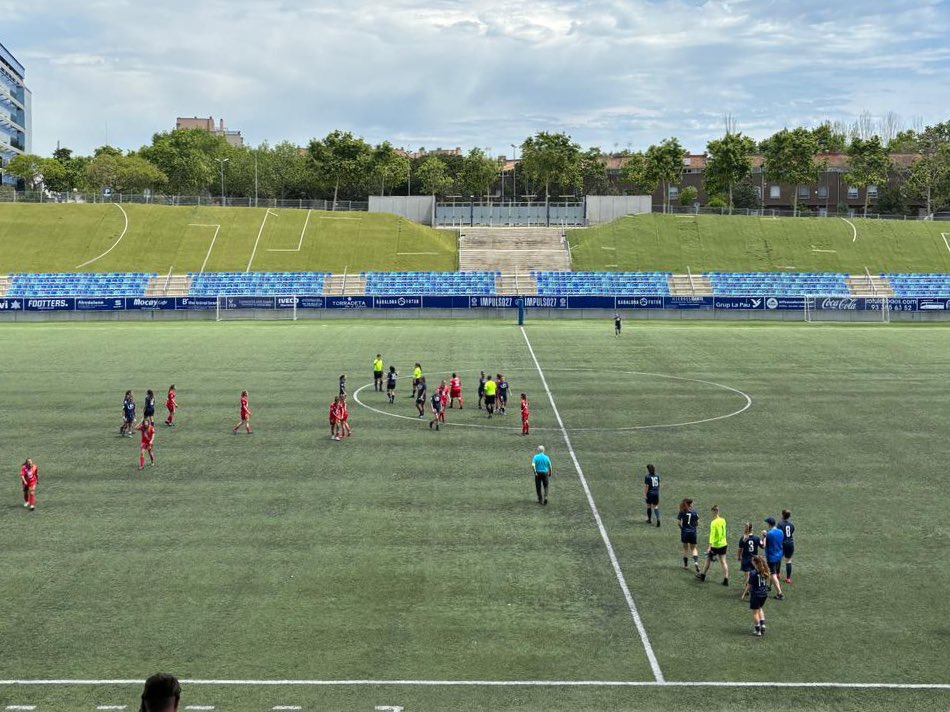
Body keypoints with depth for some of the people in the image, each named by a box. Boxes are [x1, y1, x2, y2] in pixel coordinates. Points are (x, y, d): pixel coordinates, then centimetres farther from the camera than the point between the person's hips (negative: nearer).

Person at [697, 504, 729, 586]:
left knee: (709, 560, 13)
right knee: (723, 562, 6)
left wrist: (710, 546, -22)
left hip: (715, 545, -6)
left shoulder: (713, 523, -20)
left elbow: (712, 535, -23)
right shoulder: (723, 520, 1)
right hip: (723, 544, 6)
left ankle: (703, 575, 29)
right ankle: (726, 579, 1)